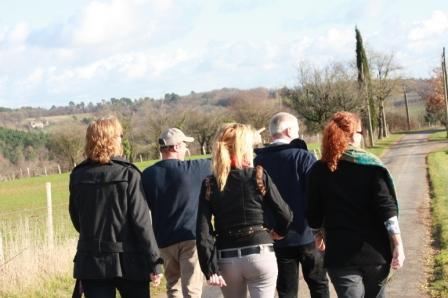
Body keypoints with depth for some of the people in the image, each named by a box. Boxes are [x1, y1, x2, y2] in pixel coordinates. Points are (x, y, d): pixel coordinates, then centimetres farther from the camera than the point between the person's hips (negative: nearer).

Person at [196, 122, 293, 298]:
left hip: (226, 259, 3)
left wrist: (211, 269, -5)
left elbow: (203, 233, -6)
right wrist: (279, 232, 20)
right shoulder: (259, 176, -5)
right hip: (260, 255, -2)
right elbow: (285, 216, -2)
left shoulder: (209, 185, 0)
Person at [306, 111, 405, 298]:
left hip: (339, 254, 0)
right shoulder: (372, 166, -6)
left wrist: (321, 235, 22)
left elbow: (313, 215, 4)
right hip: (375, 252, 0)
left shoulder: (319, 171, -1)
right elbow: (387, 209, -12)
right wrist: (398, 245, -8)